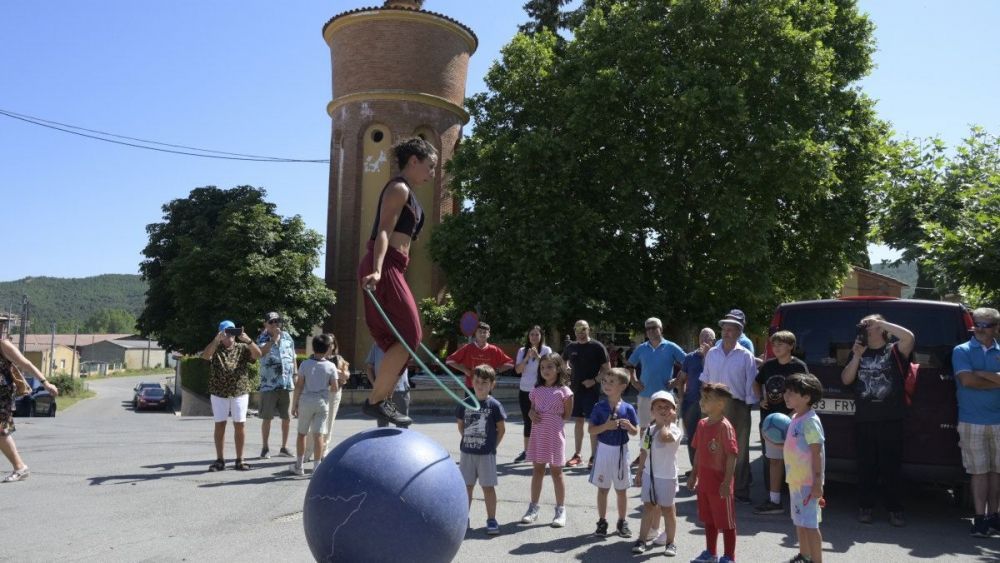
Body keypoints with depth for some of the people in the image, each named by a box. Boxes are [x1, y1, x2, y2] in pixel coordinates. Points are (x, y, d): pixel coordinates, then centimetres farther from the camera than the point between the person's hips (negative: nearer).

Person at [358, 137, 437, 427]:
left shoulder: (407, 193, 25)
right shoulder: (399, 188, -5)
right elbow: (383, 231, -18)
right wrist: (377, 270, -32)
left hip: (391, 269, 10)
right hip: (384, 267, -10)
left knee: (402, 339, 9)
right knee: (409, 335, -11)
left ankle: (382, 402, 12)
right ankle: (375, 401, -7)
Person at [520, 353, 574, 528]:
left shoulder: (564, 390, -6)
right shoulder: (537, 389, 8)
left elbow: (567, 415, -1)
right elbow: (531, 409, 15)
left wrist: (551, 419, -7)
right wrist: (532, 414, -6)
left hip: (554, 434, -4)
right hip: (538, 433, 4)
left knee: (556, 472, 3)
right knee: (537, 470, 12)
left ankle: (561, 510, 13)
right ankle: (533, 508, 21)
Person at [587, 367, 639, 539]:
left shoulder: (628, 408, -6)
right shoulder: (599, 407, -6)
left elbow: (635, 432, 3)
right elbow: (591, 430, -7)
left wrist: (629, 426, -19)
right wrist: (606, 426, -22)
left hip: (621, 451, 0)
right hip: (604, 450, 0)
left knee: (621, 490, 11)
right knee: (603, 489, 10)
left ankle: (622, 522, 25)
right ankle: (602, 522, 22)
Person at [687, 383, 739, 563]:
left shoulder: (725, 427, -19)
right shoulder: (702, 424, 5)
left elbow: (732, 456, -20)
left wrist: (727, 482, -22)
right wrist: (694, 475, 15)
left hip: (720, 483, -8)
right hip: (704, 482, 8)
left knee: (726, 522, 7)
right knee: (709, 520, 20)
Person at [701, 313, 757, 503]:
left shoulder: (746, 356, -3)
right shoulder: (712, 354, 9)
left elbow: (751, 383, -3)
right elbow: (705, 380, 15)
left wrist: (749, 404, -7)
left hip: (738, 407, -3)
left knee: (740, 450, 4)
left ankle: (741, 490, 12)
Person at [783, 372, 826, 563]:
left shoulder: (810, 421, -18)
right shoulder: (795, 418, 10)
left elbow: (817, 453, -20)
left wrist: (817, 483, -22)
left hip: (808, 482, -9)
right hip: (795, 479, 10)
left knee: (810, 524, -5)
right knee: (799, 521, 20)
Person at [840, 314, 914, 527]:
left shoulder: (894, 351, 4)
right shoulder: (858, 353, 14)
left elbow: (908, 337, -16)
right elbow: (846, 380, 7)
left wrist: (880, 322, -11)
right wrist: (857, 356, -3)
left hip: (890, 420, -3)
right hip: (863, 420, 3)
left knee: (891, 467, 2)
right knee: (866, 466, 8)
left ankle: (895, 510, 12)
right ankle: (865, 507, 16)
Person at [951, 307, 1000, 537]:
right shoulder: (962, 351, 3)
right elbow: (967, 380, -11)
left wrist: (981, 373, -14)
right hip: (972, 422, -3)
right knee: (979, 471, -2)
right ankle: (980, 519, 1)